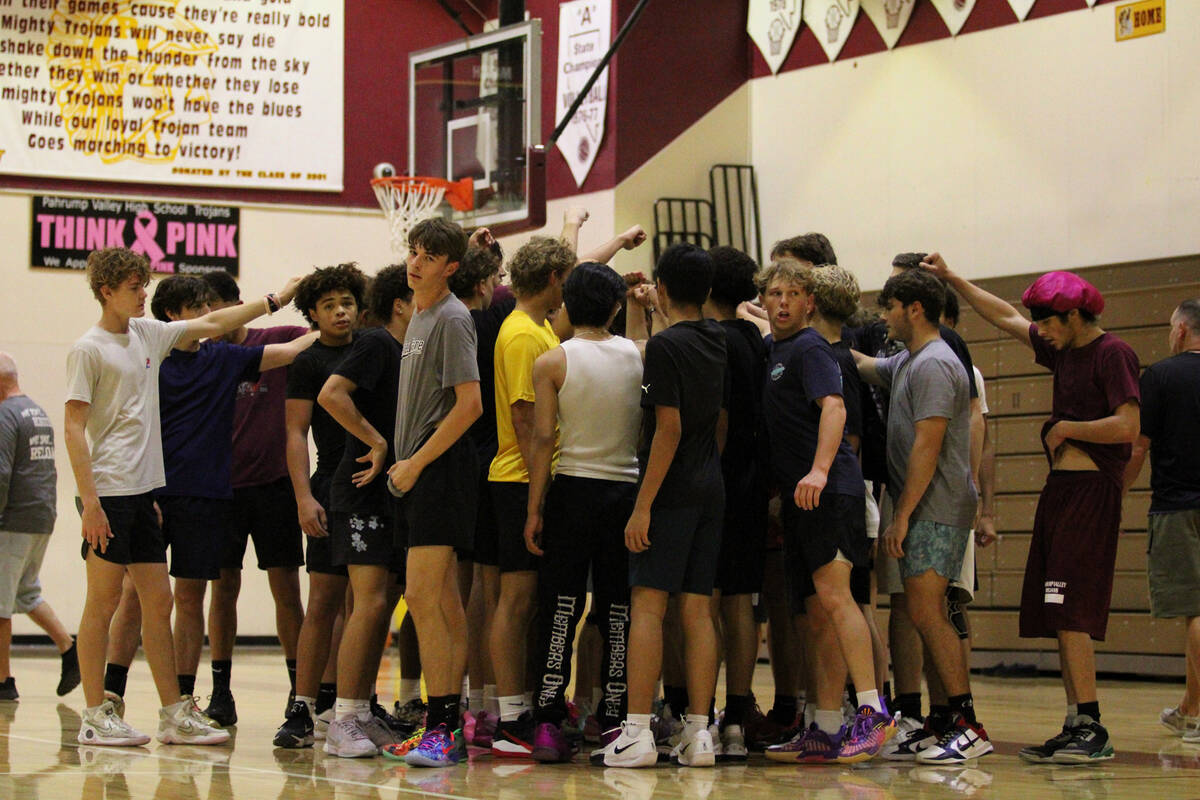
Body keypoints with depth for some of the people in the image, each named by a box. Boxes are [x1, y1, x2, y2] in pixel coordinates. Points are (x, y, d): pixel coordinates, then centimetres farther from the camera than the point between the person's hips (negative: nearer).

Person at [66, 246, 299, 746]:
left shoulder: (147, 334, 14)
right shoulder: (88, 349, -6)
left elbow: (211, 325, 26)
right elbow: (73, 428, -10)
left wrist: (274, 301, 27)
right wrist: (90, 502, -16)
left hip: (144, 489, 7)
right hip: (109, 492, -7)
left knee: (158, 601, 6)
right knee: (103, 602, -3)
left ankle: (175, 714, 9)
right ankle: (95, 716, 2)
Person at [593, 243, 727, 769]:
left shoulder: (666, 345, -11)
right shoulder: (718, 343, 12)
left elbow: (669, 429, -16)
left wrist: (643, 505, -16)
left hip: (671, 491, -7)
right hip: (711, 490, 7)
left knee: (647, 604, -7)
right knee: (698, 610, 6)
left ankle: (637, 733, -12)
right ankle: (698, 733, 3)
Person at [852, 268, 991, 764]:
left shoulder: (934, 364, -13)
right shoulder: (906, 363, 18)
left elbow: (926, 448, -18)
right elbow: (860, 366, 36)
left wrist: (903, 515, -18)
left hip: (936, 510, -10)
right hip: (923, 512, 10)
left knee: (925, 612, -15)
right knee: (926, 616, 7)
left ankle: (967, 726, -16)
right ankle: (957, 723, 7)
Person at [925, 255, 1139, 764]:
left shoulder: (1112, 354, -9)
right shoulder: (1064, 350, 16)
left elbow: (1127, 426, -20)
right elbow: (1005, 317, 27)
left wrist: (1066, 428, -8)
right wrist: (951, 279, 26)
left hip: (1090, 488, -9)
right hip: (1060, 489, 9)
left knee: (1069, 611, -14)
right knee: (1059, 616, 5)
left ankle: (1092, 729, -15)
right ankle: (1077, 726, 6)